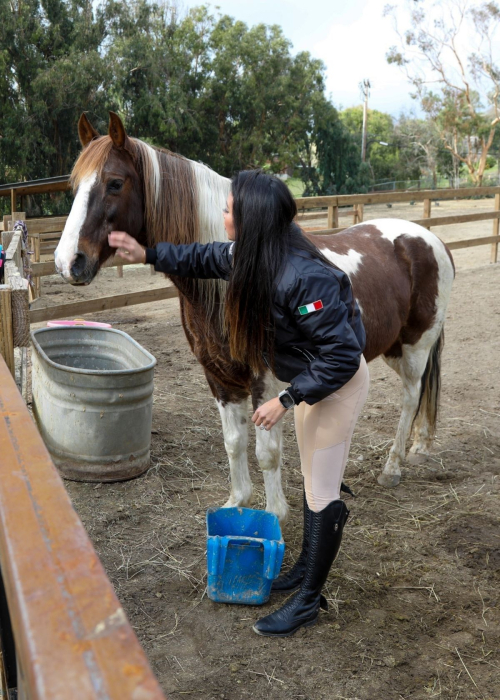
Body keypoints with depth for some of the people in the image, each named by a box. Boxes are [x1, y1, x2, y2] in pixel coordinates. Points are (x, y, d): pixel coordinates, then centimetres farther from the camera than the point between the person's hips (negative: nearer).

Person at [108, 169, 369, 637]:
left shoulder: (305, 278, -36)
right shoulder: (249, 256, -8)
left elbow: (342, 356, -32)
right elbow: (205, 258, 14)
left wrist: (285, 400, -27)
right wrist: (147, 254, 7)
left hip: (339, 384, -9)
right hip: (310, 378, 9)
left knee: (322, 493, 2)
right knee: (311, 479, 22)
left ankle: (308, 600, 18)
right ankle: (306, 566, 40)